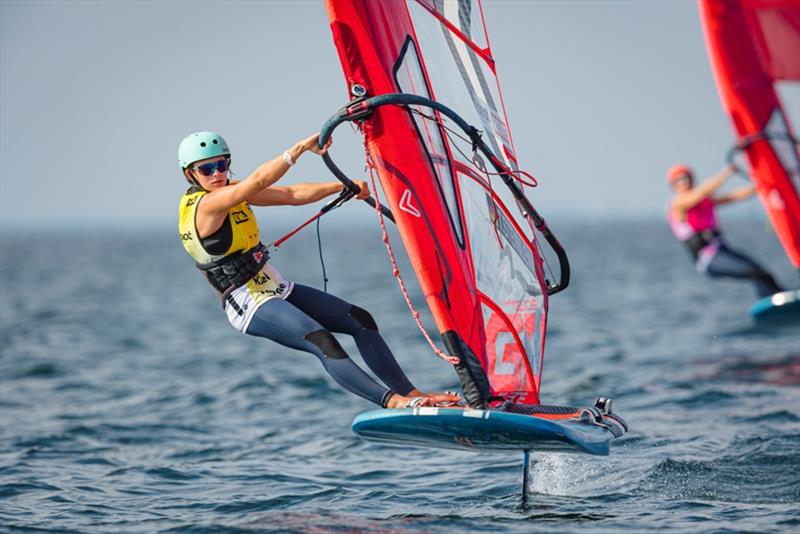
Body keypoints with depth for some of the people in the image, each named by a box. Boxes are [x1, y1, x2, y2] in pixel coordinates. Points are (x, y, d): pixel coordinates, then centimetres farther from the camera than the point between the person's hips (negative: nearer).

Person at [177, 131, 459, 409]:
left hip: (278, 289, 10)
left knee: (361, 320, 2)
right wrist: (301, 148, -41)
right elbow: (258, 181, -32)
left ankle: (410, 392, 2)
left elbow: (291, 195, 7)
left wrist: (343, 186, -3)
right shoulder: (204, 205, -18)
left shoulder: (231, 191, 9)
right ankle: (392, 401, -38)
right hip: (252, 305, -10)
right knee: (322, 342, -29)